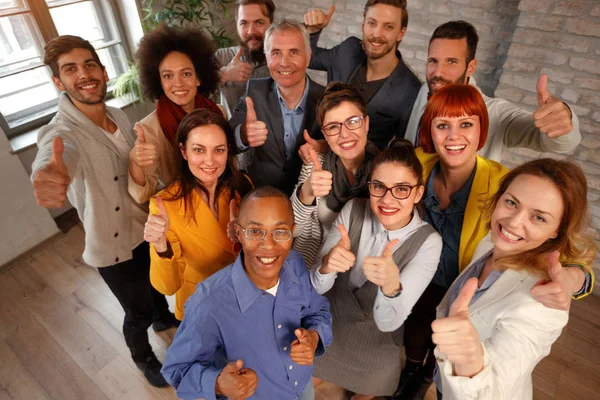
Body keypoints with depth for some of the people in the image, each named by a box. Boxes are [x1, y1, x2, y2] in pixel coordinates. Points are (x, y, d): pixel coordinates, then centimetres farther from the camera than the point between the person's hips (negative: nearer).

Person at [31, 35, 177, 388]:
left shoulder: (120, 116, -3)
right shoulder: (61, 134, -24)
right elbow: (53, 159, -51)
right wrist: (49, 174, -71)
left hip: (148, 227, 6)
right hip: (113, 246, -6)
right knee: (139, 312, 14)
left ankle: (163, 317, 63)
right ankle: (143, 356, 47)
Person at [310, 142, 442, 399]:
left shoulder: (428, 242, -24)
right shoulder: (353, 210, -20)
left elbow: (389, 322, -28)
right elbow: (316, 286, -19)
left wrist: (391, 285, -50)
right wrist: (326, 266, -42)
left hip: (374, 346, -1)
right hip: (325, 329, 1)